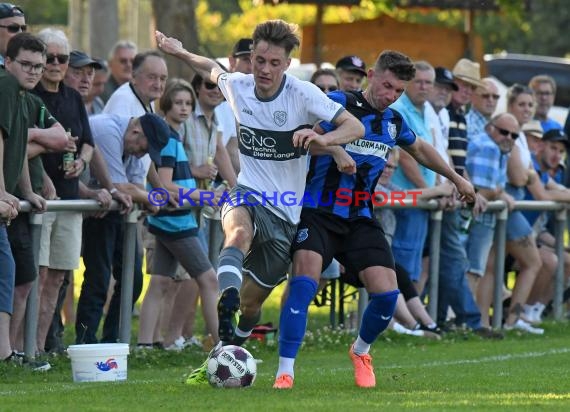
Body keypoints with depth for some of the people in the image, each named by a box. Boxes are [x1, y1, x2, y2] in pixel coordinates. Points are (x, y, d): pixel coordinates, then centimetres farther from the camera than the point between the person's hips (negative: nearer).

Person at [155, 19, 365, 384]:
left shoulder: (303, 94, -12)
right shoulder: (236, 86, -1)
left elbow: (355, 127, -17)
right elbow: (212, 69, 24)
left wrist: (324, 139, -34)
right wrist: (181, 53, 15)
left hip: (286, 213, 0)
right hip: (246, 194, 0)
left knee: (251, 301, 5)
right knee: (239, 232, -38)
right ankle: (225, 314, -58)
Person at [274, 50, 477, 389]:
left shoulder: (394, 122, 11)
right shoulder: (339, 103, -9)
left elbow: (419, 148, 32)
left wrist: (456, 178, 41)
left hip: (361, 219, 5)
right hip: (319, 212, -5)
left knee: (387, 294, -8)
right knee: (305, 281, -25)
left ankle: (361, 351, 24)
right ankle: (285, 370, -19)